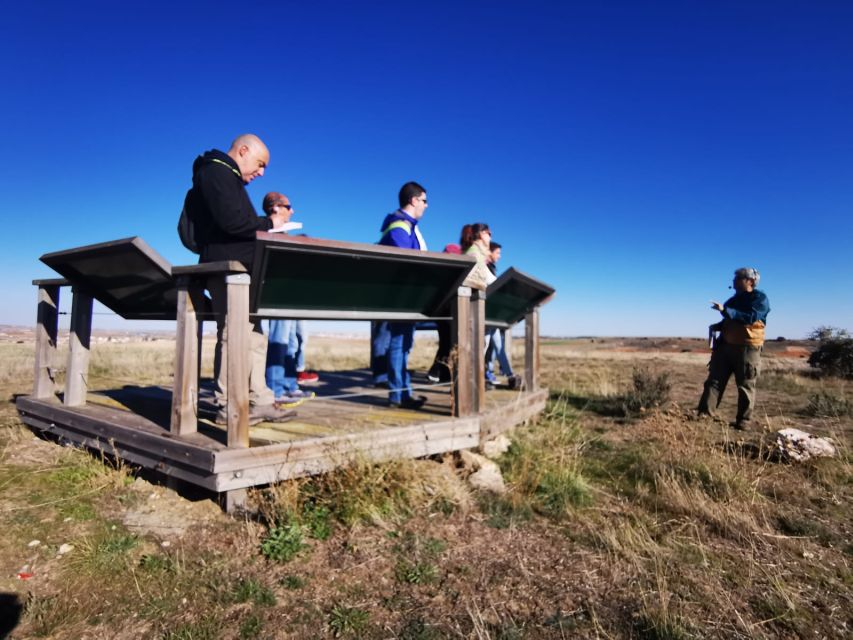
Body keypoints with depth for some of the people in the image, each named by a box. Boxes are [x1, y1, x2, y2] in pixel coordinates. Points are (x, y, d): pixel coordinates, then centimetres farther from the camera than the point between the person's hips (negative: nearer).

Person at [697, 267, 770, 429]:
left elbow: (751, 317, -23)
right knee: (714, 381, -1)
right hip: (725, 345, 7)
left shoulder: (760, 298, -5)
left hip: (747, 348, -7)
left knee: (745, 386, 1)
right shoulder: (733, 299, 18)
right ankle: (704, 414, -3)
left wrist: (725, 310, -29)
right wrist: (717, 326, 7)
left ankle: (743, 420, 9)